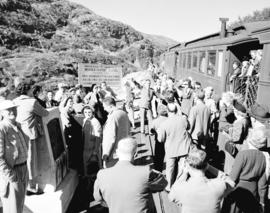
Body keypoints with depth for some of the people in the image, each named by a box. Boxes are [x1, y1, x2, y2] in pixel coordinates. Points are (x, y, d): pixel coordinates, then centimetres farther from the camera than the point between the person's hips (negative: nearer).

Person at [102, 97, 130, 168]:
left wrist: (105, 154, -15)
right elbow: (128, 130, 15)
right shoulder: (124, 113, 4)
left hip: (113, 155, -8)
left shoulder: (112, 117, -22)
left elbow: (111, 138, -23)